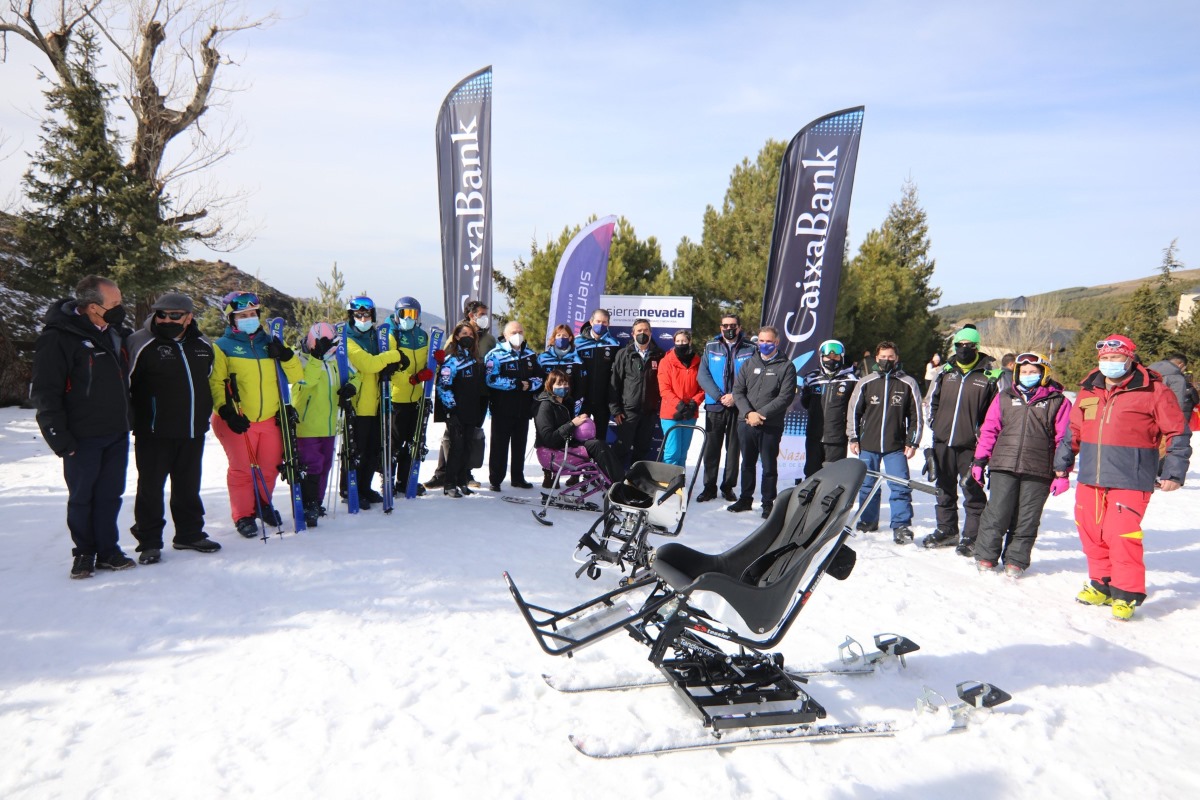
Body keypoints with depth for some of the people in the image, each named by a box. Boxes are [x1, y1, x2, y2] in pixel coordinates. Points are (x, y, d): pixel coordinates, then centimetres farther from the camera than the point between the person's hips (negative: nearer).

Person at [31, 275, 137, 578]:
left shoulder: (114, 334, 10)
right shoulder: (58, 338, -12)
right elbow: (44, 392, -13)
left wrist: (126, 421, 19)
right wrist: (60, 437, -15)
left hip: (117, 434, 6)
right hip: (83, 438, -6)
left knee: (110, 495, 10)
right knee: (81, 498, 6)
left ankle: (107, 550, 20)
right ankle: (84, 552, 20)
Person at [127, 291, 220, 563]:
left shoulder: (202, 345, 8)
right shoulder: (141, 344, -9)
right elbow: (124, 383, -8)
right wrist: (132, 419, -8)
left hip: (193, 431, 5)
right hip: (154, 432, -5)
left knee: (188, 487, 15)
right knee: (151, 487, 3)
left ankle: (190, 534, 28)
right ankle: (149, 541, 14)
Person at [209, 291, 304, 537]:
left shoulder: (270, 343, 9)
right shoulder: (222, 347, -1)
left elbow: (296, 376, 7)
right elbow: (214, 383, -8)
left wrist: (286, 355, -11)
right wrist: (226, 411, -20)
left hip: (270, 419, 4)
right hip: (237, 422, -3)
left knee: (270, 467, 12)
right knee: (242, 469, 2)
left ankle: (263, 504, 34)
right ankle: (243, 515, 18)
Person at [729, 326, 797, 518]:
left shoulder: (786, 366, 0)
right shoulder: (749, 364, 11)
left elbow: (786, 397, -9)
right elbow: (738, 391, 5)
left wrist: (762, 414, -16)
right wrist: (748, 413, -12)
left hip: (771, 426, -4)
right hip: (745, 422, 4)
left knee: (769, 467, 3)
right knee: (747, 464, 15)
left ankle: (768, 503, 14)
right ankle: (745, 499, 27)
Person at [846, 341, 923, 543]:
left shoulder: (908, 384, 2)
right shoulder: (865, 383, 5)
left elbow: (916, 415, 6)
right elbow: (853, 411, 10)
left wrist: (912, 442, 2)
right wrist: (853, 438, 6)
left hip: (896, 447, -2)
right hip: (867, 445, 2)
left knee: (900, 486, -6)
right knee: (867, 485, 10)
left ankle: (901, 525, -1)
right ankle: (868, 521, 24)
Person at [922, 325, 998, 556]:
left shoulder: (988, 376, -4)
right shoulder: (946, 371, 10)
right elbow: (934, 400, 20)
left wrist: (983, 432, -9)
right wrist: (934, 424, 10)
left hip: (971, 444, -5)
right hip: (943, 441, 5)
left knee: (972, 490, 0)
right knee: (945, 489, 15)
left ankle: (972, 535, 10)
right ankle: (947, 530, 27)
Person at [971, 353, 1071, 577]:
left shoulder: (1058, 402, 7)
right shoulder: (1004, 398, 13)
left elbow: (1064, 440, 4)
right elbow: (989, 430, 13)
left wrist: (1061, 473, -1)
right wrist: (979, 461, 8)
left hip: (1038, 472, -1)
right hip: (1003, 466, 1)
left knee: (1026, 519, 4)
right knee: (997, 514, -1)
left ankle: (1016, 560, 16)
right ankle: (986, 556, 10)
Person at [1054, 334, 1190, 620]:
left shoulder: (1153, 391, -3)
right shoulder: (1089, 390, 11)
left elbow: (1176, 433, 0)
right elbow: (1073, 430, 22)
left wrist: (1173, 472, -3)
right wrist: (1063, 461, 26)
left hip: (1130, 481, -5)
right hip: (1090, 478, 5)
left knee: (1121, 534, -11)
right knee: (1091, 532, 11)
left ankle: (1127, 593, 5)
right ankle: (1101, 584, 27)